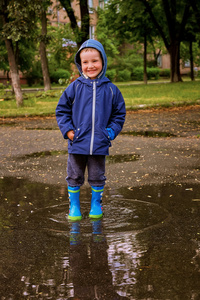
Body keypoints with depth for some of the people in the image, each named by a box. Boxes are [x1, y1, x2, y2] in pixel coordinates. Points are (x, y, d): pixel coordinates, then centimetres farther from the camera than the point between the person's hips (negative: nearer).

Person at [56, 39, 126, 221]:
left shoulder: (111, 89, 0)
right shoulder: (75, 87, -3)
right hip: (77, 144, 0)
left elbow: (119, 114, 9)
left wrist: (111, 131, -3)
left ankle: (96, 205, 30)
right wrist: (67, 130, -6)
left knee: (97, 177, 13)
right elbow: (62, 110, 5)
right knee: (74, 177, 10)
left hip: (100, 145, 0)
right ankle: (74, 206, 25)